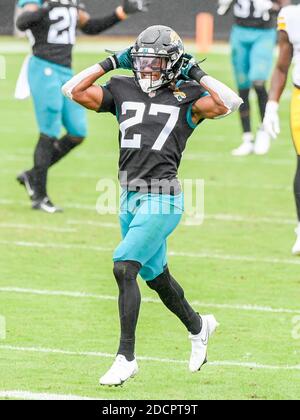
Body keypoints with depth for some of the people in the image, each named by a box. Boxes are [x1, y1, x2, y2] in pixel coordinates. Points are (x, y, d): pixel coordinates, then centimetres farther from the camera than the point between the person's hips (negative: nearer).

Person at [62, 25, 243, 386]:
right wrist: (111, 63, 4)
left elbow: (229, 103, -16)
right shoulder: (121, 90, 10)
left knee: (124, 267, -18)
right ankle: (198, 327, 44)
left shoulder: (186, 97, -1)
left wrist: (196, 74, -8)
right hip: (130, 197, 6)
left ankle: (126, 357, -12)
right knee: (156, 277, 18)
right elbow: (73, 90, 3)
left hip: (162, 198, -6)